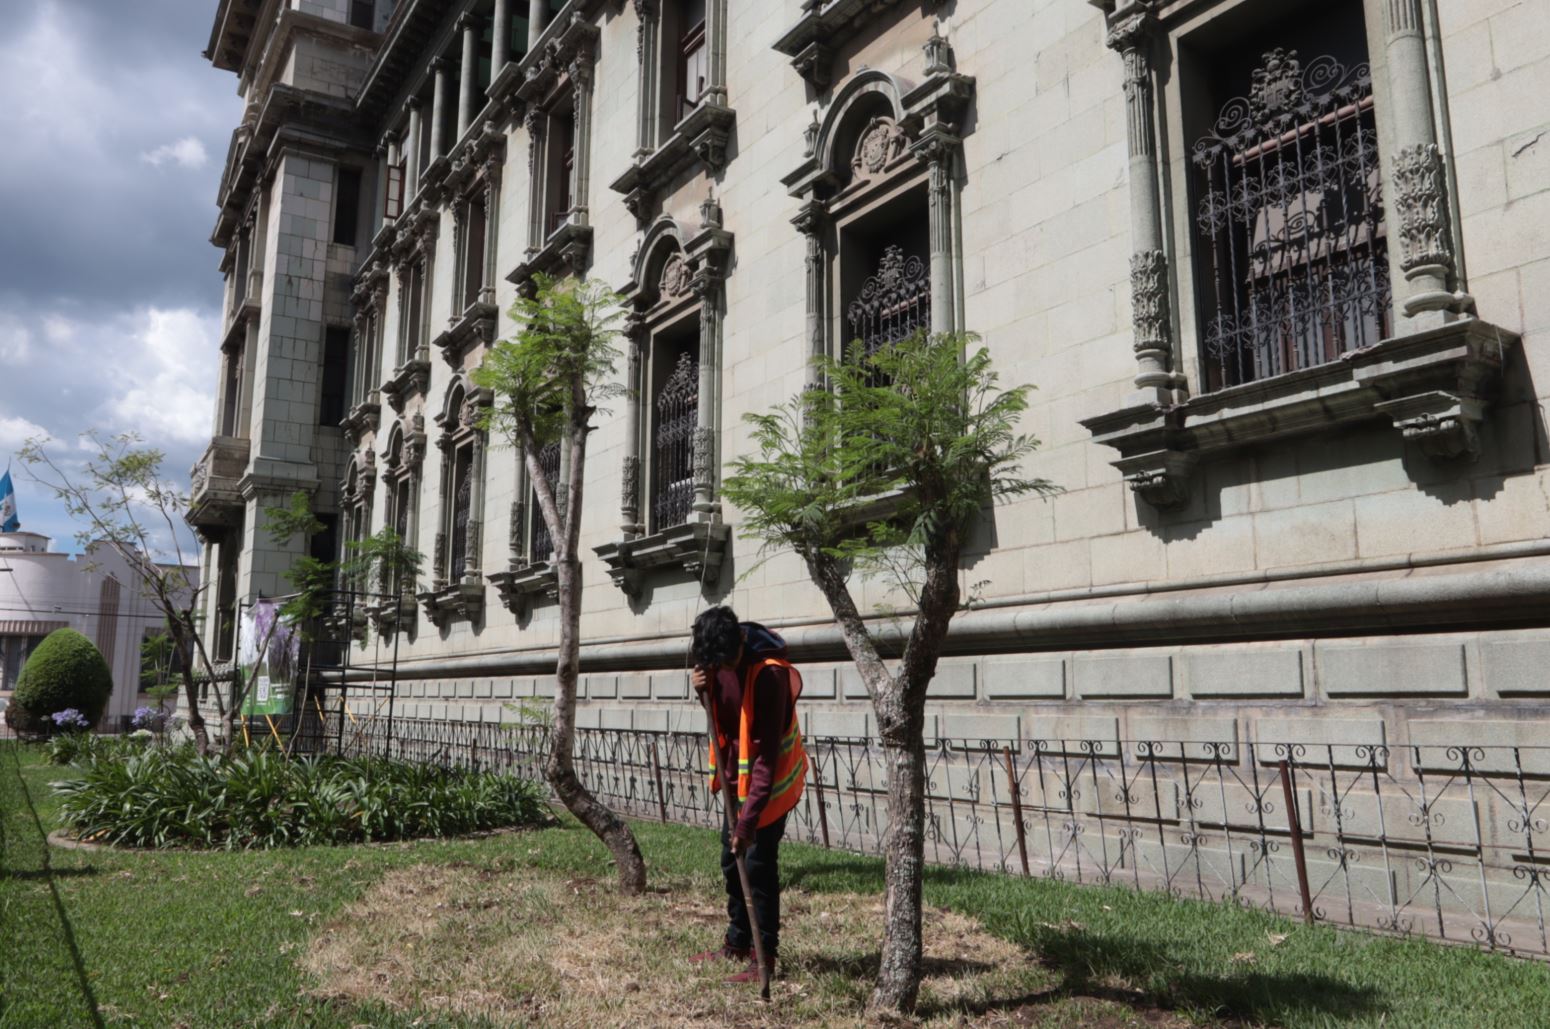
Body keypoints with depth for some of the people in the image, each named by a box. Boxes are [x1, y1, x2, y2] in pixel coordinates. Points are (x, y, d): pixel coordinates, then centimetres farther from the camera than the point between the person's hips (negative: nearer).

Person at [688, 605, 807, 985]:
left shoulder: (771, 673, -30)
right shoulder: (718, 659, -7)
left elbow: (767, 753, -31)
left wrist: (749, 818, -33)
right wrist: (703, 689, -12)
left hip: (771, 779, -8)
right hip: (738, 773, 8)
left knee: (758, 863, -6)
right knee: (732, 860, 15)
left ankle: (764, 958, 6)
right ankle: (737, 943, 30)